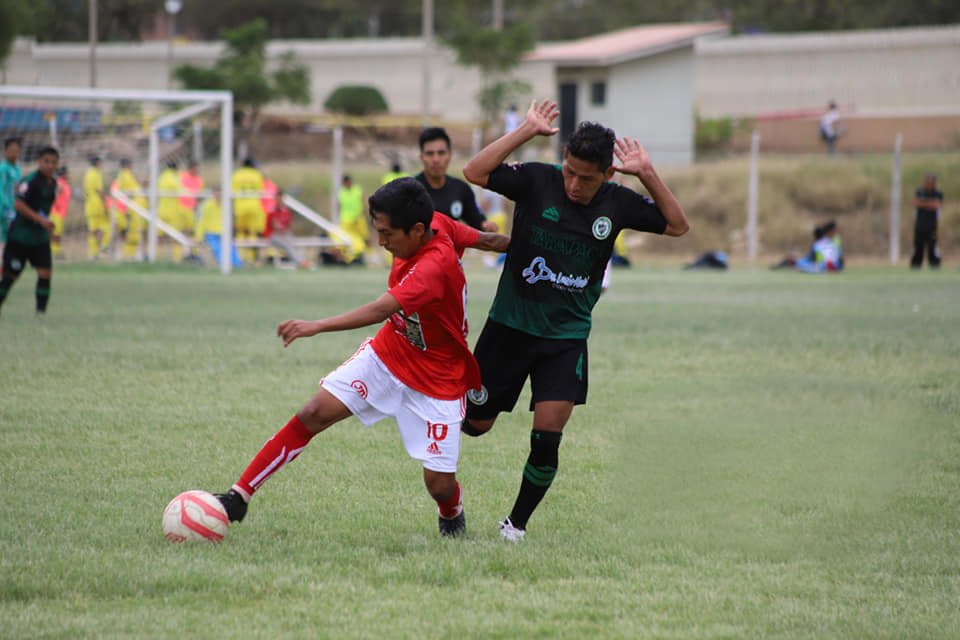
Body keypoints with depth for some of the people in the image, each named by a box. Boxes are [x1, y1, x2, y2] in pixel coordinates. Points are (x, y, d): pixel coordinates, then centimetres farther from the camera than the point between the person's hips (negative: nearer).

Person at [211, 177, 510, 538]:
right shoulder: (437, 224, -12)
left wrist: (317, 327, -57)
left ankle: (452, 515, 31)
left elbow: (380, 310, -47)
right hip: (386, 355, 7)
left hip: (436, 382, -7)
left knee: (439, 484, -8)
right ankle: (239, 497, -9)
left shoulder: (434, 267, -34)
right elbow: (478, 239, 7)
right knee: (315, 413, -11)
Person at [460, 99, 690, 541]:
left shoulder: (617, 203, -4)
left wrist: (647, 174, -8)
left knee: (547, 438, -10)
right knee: (476, 424, 9)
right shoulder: (538, 180, -12)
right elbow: (475, 173, -21)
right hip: (510, 325, -1)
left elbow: (677, 226, 4)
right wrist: (527, 131, -25)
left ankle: (517, 523, 10)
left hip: (567, 336, 1)